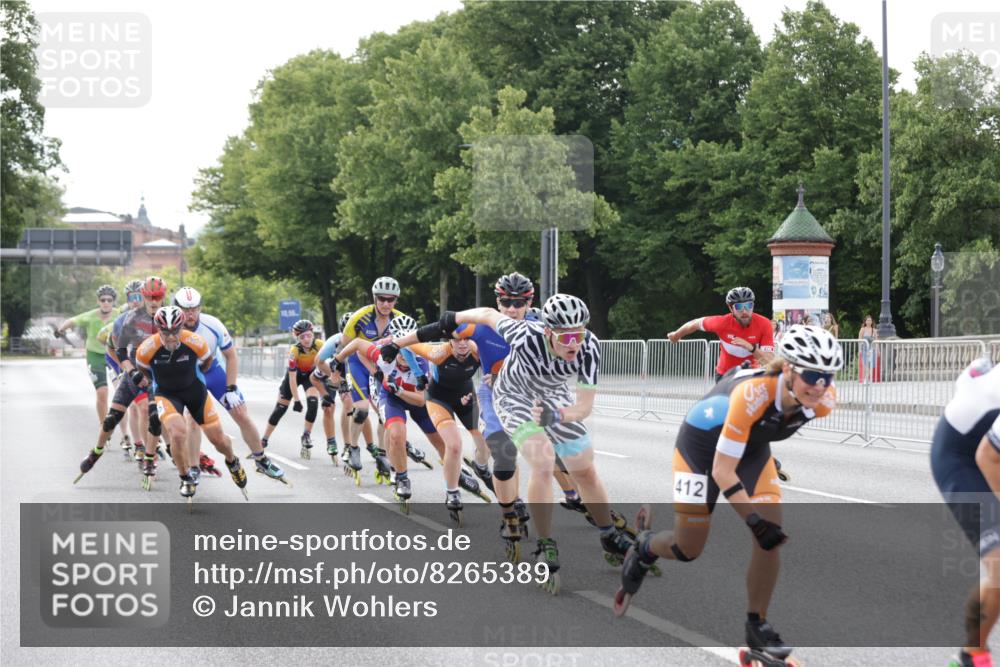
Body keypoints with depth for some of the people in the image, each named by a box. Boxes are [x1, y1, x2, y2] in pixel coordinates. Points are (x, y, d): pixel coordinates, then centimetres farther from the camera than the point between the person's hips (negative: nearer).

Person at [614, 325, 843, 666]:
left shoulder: (824, 400, -24)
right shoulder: (752, 394, -42)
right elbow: (722, 471, -35)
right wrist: (754, 519, -44)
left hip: (752, 448, 5)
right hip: (703, 443, -5)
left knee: (771, 537, -12)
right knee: (689, 548, 4)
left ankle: (757, 625, 4)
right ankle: (644, 549, 38)